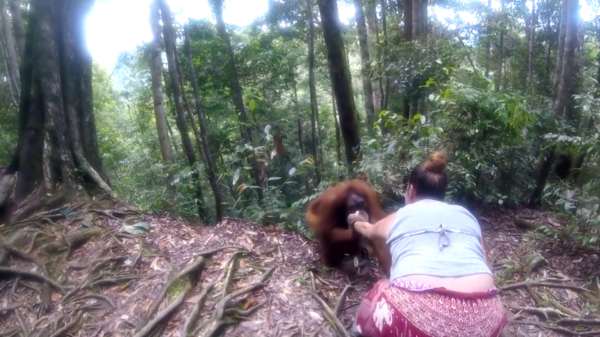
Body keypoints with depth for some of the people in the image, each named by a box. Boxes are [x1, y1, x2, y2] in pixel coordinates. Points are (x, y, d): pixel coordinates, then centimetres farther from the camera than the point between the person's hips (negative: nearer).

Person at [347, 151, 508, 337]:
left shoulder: (398, 217, 19)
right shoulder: (466, 215, 22)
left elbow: (369, 230, 42)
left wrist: (356, 222, 65)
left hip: (413, 316, -2)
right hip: (481, 319, 3)